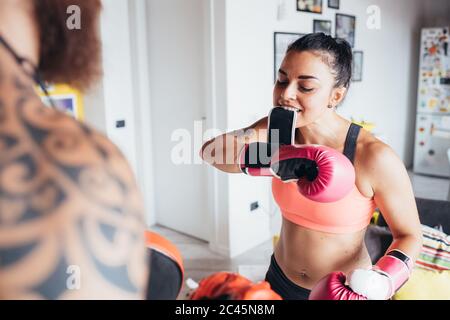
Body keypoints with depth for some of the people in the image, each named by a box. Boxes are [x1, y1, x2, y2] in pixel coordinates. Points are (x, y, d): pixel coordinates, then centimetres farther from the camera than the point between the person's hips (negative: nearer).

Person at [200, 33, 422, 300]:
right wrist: (275, 159, -42)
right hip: (280, 280, 4)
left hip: (342, 291, -4)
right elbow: (210, 151, -27)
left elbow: (410, 235, -12)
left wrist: (377, 286, -29)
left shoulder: (374, 157, -25)